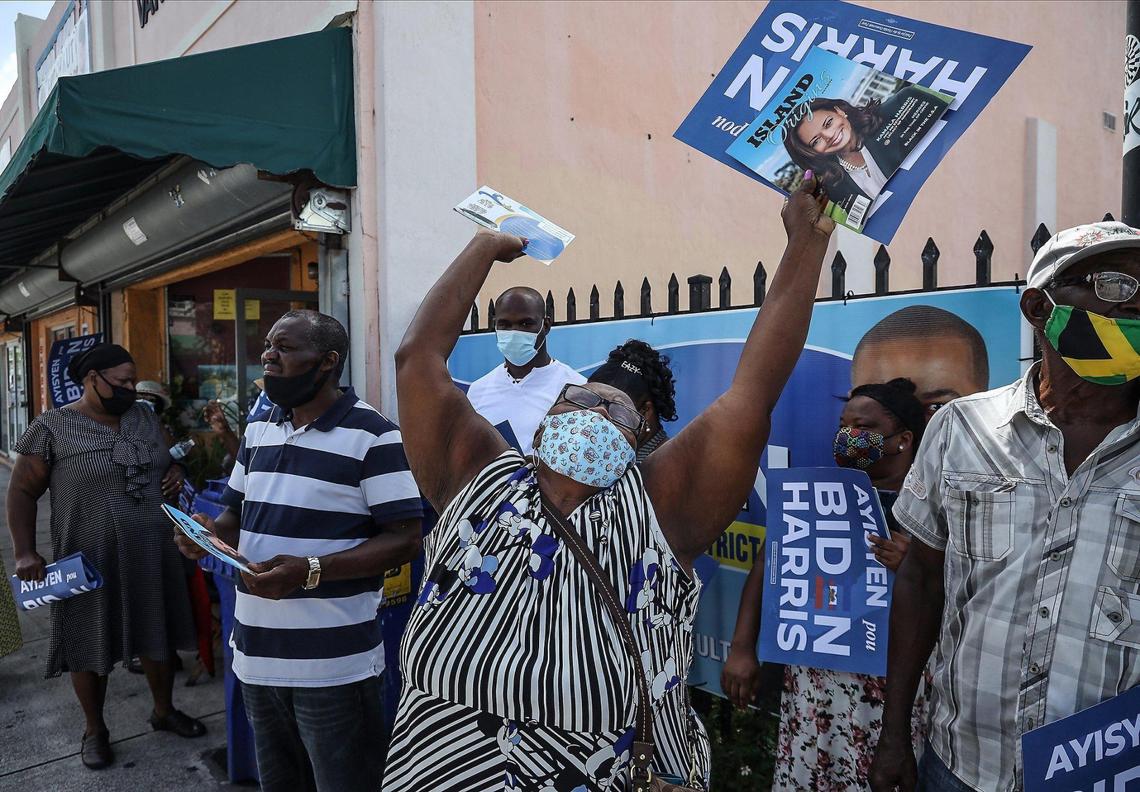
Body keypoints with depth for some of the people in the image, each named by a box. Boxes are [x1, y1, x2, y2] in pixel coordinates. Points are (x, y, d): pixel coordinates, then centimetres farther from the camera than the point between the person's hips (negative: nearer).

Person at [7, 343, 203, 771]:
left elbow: (169, 460, 21)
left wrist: (176, 473, -2)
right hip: (90, 561, -4)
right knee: (90, 646, 10)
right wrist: (25, 552, -11)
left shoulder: (146, 417, 7)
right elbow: (22, 492, -5)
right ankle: (95, 729, 29)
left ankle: (164, 710, 35)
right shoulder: (52, 428, -8)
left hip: (152, 554, 5)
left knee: (160, 635, 14)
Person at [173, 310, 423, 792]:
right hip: (256, 655, 7)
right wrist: (211, 533, -5)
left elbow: (405, 540, -17)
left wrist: (309, 570, -26)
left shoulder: (373, 436, -14)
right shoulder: (258, 431, 10)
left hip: (333, 665, -7)